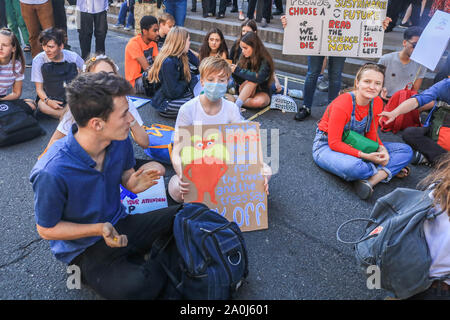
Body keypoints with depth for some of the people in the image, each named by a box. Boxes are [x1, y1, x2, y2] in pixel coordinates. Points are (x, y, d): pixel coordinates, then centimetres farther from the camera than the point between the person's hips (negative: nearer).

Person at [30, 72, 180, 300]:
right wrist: (98, 229, -28)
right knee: (135, 287, -29)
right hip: (82, 246, -5)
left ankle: (130, 260, 2)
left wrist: (132, 183, -15)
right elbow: (46, 229, -14)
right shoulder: (52, 172, -30)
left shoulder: (120, 140, -13)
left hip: (119, 225, 6)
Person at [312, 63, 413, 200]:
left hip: (355, 145, 7)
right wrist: (365, 156, -30)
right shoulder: (342, 104, -26)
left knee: (406, 150, -4)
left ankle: (370, 181, -24)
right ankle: (387, 171, -7)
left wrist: (381, 148, -15)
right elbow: (334, 143, -24)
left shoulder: (377, 103, -5)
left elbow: (371, 133, 7)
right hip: (327, 146, -7)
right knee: (353, 167, -41)